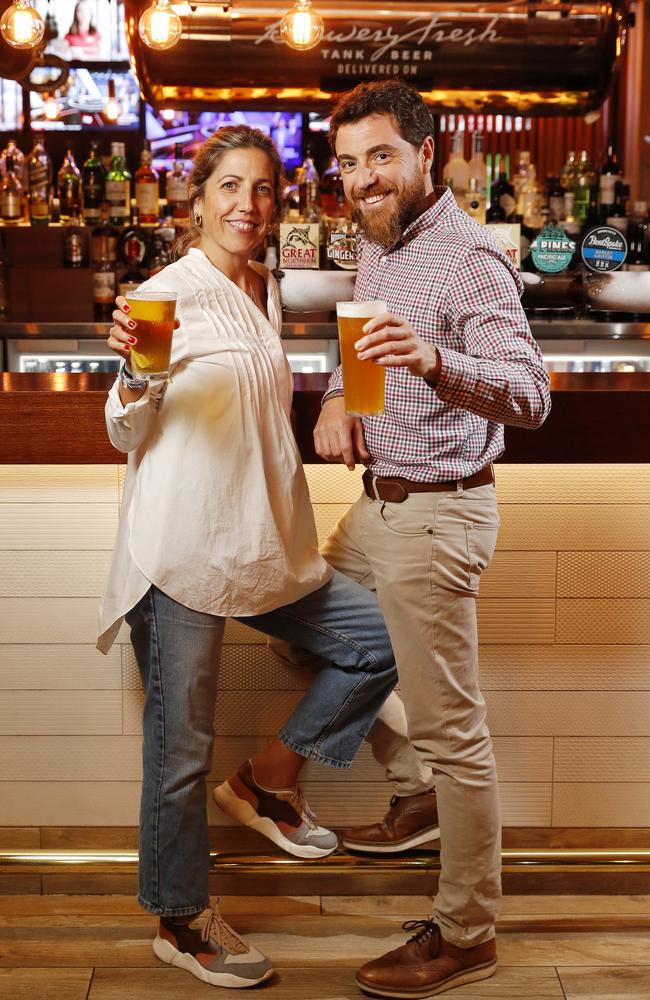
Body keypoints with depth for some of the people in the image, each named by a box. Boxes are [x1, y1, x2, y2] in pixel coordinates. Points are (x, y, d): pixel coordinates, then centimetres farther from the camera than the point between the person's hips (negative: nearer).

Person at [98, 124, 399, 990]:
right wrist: (132, 370, -26)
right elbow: (129, 433, -9)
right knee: (181, 743, 1)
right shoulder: (168, 292, -7)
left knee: (380, 642, 7)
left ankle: (266, 782, 20)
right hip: (181, 546, -7)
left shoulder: (266, 293, 14)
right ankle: (181, 921, 19)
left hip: (261, 545, 7)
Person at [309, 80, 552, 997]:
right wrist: (336, 398, 3)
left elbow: (531, 396, -27)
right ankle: (419, 790, 36)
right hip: (379, 503, 10)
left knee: (450, 729, -3)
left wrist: (433, 360, -45)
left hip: (436, 515, -10)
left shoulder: (467, 258, -18)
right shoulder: (376, 245, 10)